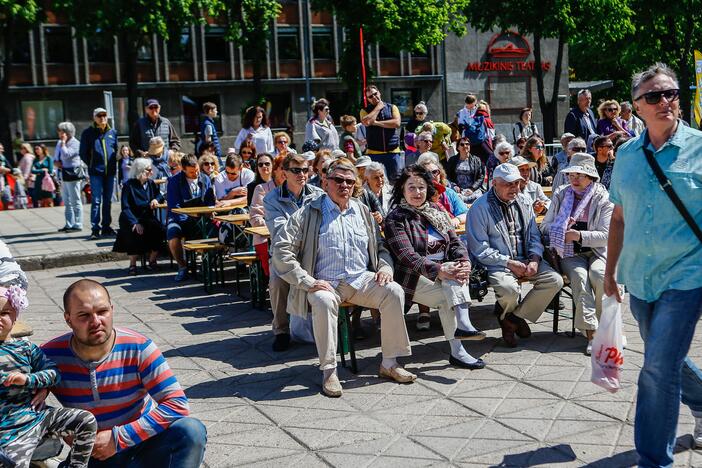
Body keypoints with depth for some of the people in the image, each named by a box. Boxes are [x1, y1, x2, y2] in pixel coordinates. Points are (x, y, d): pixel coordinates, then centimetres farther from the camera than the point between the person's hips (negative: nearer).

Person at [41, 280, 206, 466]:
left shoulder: (138, 348, -14)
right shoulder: (50, 356, -11)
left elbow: (177, 405, -19)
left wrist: (119, 438, -23)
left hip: (141, 442, -1)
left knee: (191, 431, -28)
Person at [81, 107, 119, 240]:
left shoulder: (112, 133, 10)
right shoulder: (88, 133, 0)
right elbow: (83, 153, 3)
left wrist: (113, 164, 9)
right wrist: (92, 165, 2)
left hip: (110, 172, 4)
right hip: (96, 172, -4)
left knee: (108, 201, 10)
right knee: (96, 201, -7)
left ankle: (106, 227, 18)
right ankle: (95, 229, -6)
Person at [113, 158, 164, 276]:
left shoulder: (151, 184, 9)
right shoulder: (129, 185, -7)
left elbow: (160, 196, 23)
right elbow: (125, 208, -14)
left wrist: (156, 200, -4)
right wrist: (135, 223, -28)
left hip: (148, 218, 4)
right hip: (131, 219, -4)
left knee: (158, 229, -27)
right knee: (136, 233, -35)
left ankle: (152, 260, -13)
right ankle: (132, 264, -22)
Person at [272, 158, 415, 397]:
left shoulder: (363, 212, 17)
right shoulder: (308, 213, 1)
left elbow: (381, 247, 26)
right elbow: (280, 249, -6)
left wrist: (385, 267, 2)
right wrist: (308, 282, -15)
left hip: (362, 279, 4)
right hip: (325, 283, -4)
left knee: (394, 291, -22)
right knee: (324, 302, -37)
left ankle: (389, 363, -13)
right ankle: (329, 370, -25)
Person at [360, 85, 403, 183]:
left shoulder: (392, 107, 10)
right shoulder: (365, 110, 8)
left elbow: (397, 123, -6)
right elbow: (366, 122, -13)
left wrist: (376, 123, -7)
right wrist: (378, 107, -2)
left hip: (393, 152, 1)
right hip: (374, 152, -1)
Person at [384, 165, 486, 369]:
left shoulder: (436, 211, 15)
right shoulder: (395, 218, -4)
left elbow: (455, 241, 9)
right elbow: (406, 255, -17)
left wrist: (464, 261, -15)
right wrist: (438, 270, -30)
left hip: (443, 270, 5)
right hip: (414, 277, -5)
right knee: (448, 296, -26)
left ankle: (462, 324, -38)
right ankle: (456, 351, -28)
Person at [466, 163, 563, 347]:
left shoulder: (523, 204, 12)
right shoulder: (480, 208, -8)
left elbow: (534, 236, 15)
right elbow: (479, 249, -12)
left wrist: (535, 259, -6)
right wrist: (509, 263, -17)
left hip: (526, 260, 6)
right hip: (497, 264, -6)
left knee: (555, 281, -13)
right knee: (509, 289, -34)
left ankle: (515, 317, -2)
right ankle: (505, 313, 7)